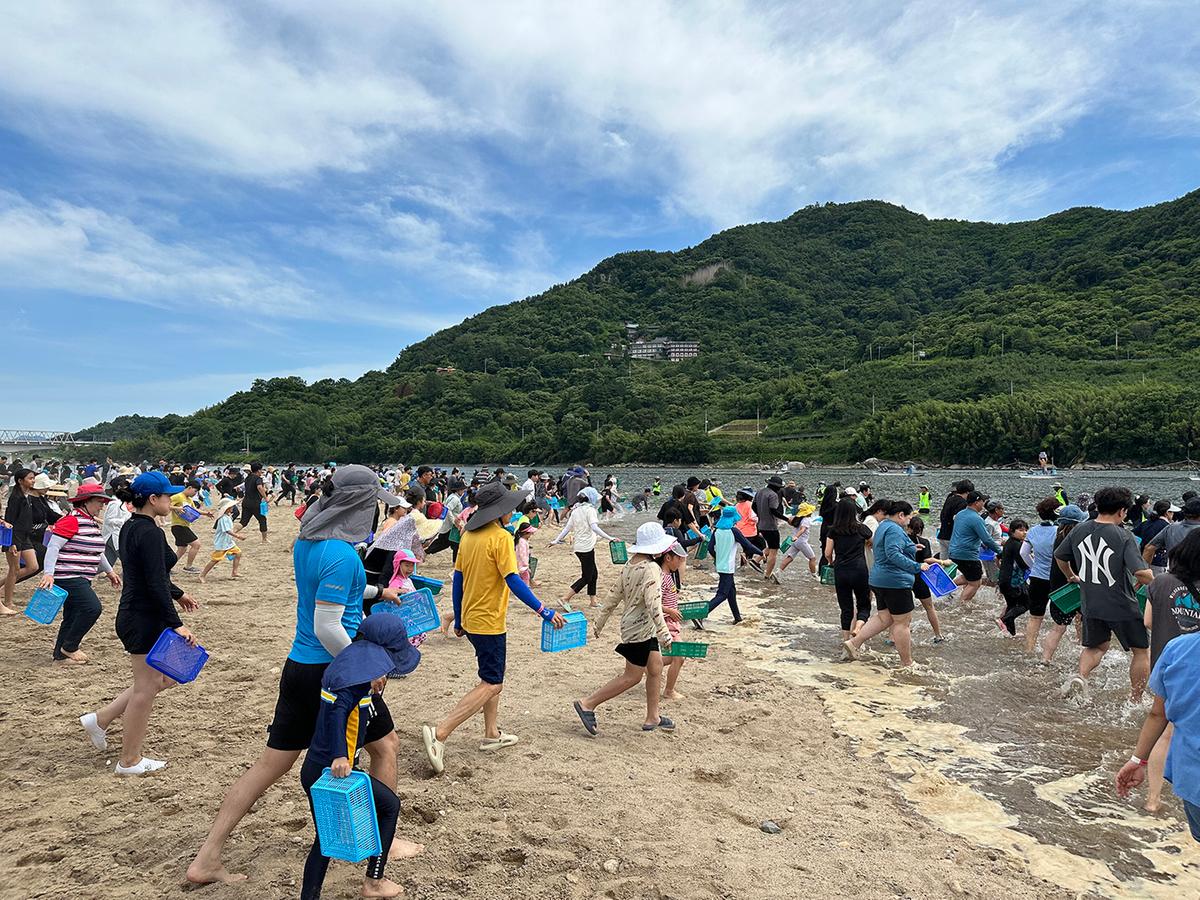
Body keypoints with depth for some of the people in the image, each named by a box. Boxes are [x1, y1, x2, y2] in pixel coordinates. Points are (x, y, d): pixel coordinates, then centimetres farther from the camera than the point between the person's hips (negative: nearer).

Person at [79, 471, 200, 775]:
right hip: (146, 620, -10)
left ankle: (100, 719, 24)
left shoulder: (130, 527, 9)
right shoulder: (150, 533, -21)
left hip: (133, 614, 10)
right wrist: (176, 624, -24)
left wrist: (177, 594, 30)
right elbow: (156, 585, -25)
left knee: (165, 677, 20)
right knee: (146, 688, 4)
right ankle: (129, 761, 19)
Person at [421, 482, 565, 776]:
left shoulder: (468, 535, 6)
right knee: (491, 685, -2)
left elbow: (458, 579, 10)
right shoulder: (501, 538, -18)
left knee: (491, 677, 22)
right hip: (489, 623, -9)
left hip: (470, 620, 9)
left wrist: (458, 620, 19)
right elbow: (513, 581, -22)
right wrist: (544, 611, -18)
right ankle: (439, 733, -12)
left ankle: (492, 734, 29)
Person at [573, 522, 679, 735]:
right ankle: (587, 704, 6)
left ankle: (652, 718, 28)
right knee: (632, 677, 1)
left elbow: (615, 595, 9)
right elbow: (653, 605, -29)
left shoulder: (630, 564, 4)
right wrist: (665, 634, -27)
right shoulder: (651, 569, -22)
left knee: (655, 669, 17)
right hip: (640, 628, -9)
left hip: (646, 629, 9)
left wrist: (600, 621, 16)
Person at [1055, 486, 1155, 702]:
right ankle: (1135, 700, 23)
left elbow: (1059, 556, 12)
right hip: (1121, 606, -5)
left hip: (1090, 604, 5)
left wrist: (1071, 577, 29)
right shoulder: (1124, 537, -18)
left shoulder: (1080, 530, -2)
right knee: (1142, 651, 18)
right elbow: (1142, 573, -27)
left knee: (1096, 646, 25)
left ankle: (1081, 677, -1)